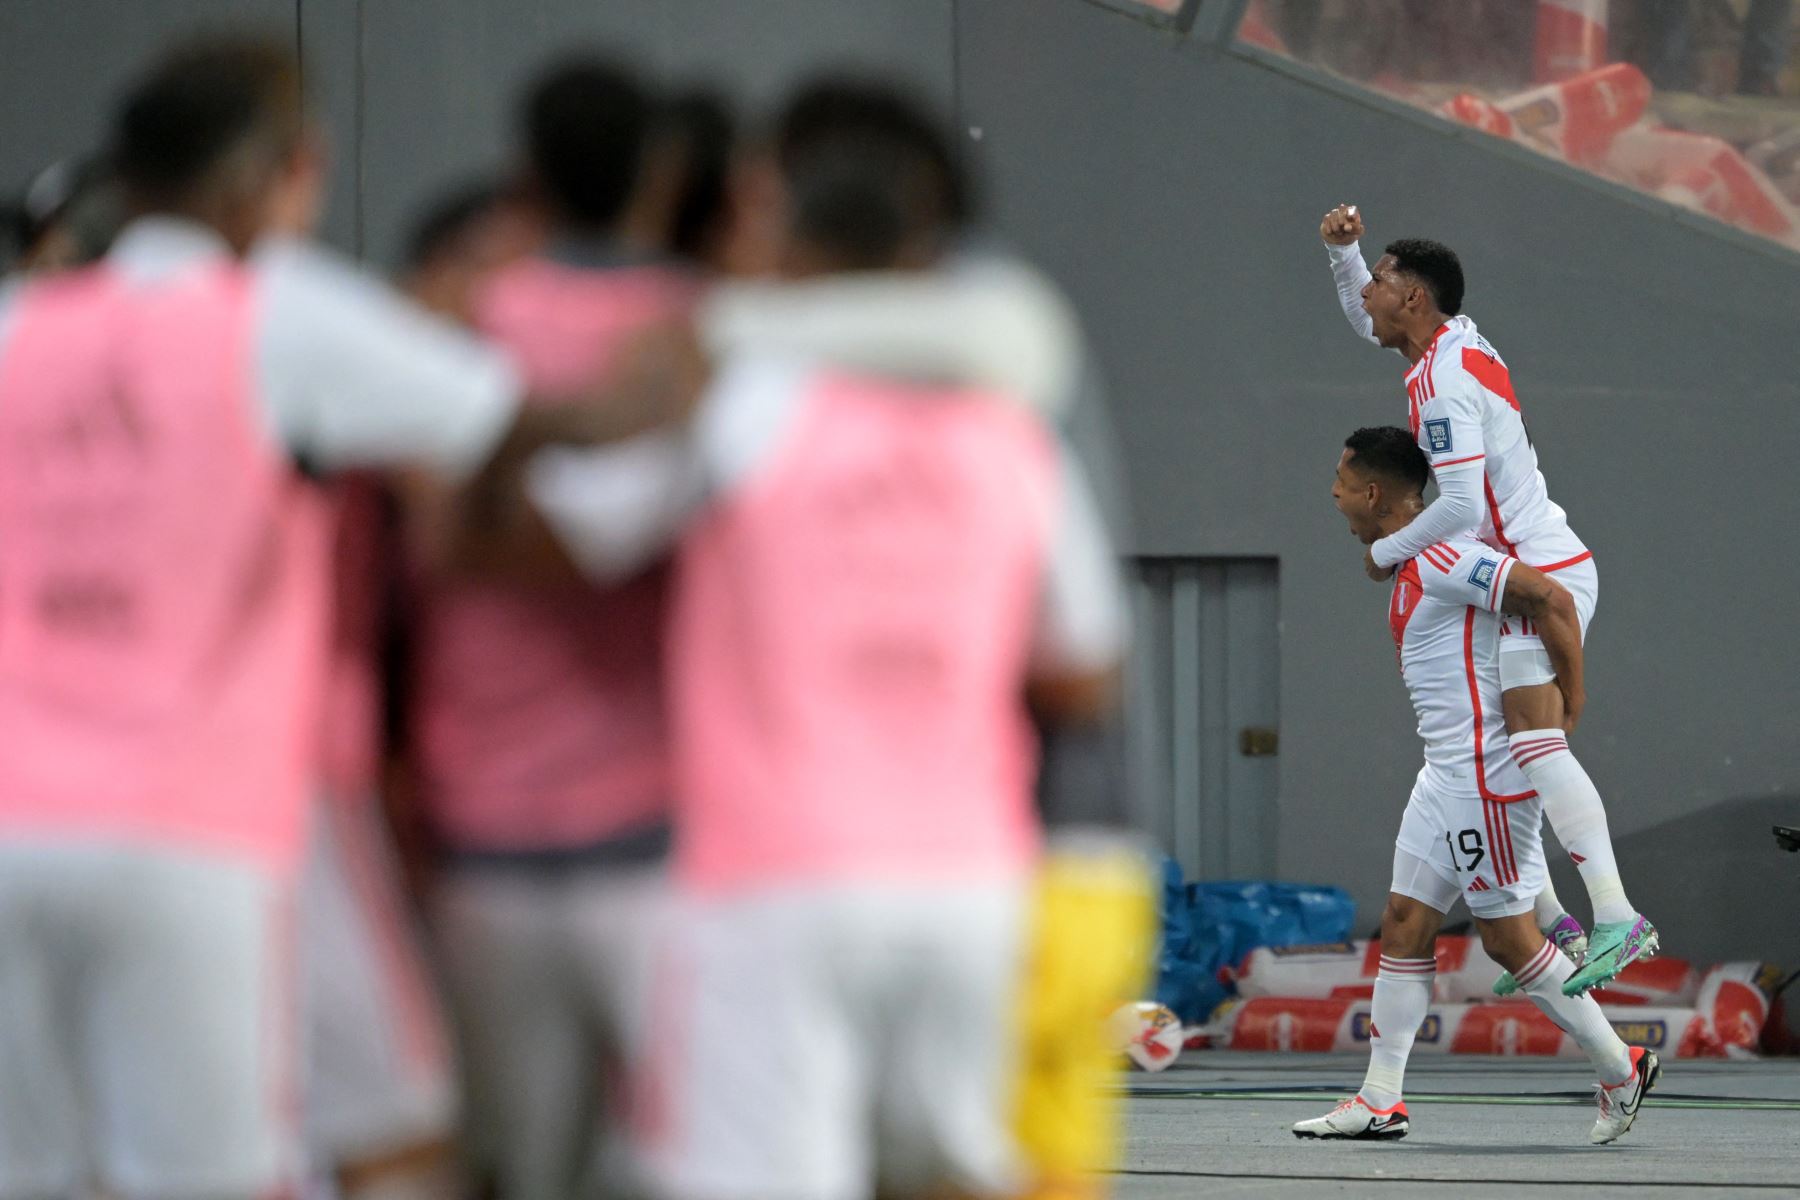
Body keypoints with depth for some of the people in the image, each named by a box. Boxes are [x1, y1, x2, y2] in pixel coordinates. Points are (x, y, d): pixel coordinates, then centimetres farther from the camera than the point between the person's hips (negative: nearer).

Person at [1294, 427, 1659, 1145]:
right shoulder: (1414, 565, 15)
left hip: (1487, 773, -10)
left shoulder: (1439, 559, -17)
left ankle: (1621, 1069, 8)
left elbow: (1551, 600, -24)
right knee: (1405, 923, 7)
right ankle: (1380, 1102, 9)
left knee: (1506, 935, -4)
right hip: (1447, 771, 10)